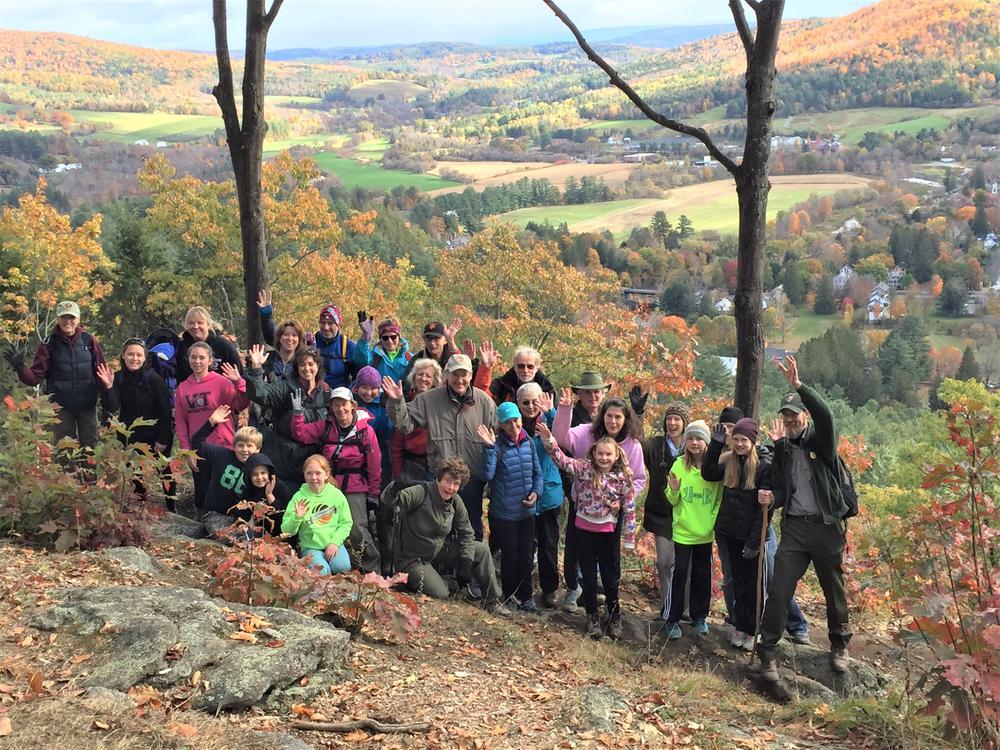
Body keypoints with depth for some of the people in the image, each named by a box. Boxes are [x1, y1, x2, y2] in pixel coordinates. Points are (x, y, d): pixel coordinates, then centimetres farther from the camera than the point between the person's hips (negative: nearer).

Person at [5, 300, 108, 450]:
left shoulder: (88, 339, -1)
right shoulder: (50, 343, -2)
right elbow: (35, 377, -2)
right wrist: (20, 368, -21)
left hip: (87, 405, 1)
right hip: (61, 407, -1)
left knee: (90, 445, 8)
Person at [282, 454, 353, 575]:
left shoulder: (336, 495, 0)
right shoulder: (299, 497, -4)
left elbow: (346, 523, 3)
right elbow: (287, 531, -4)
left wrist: (335, 542, -10)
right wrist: (297, 517, -23)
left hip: (334, 544, 2)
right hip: (311, 547, -2)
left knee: (342, 567, -26)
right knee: (321, 571, -30)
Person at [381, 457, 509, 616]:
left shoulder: (456, 504, -5)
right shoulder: (421, 493, -25)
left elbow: (466, 534, 4)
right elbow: (388, 501, -36)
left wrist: (465, 565, -5)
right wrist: (394, 491, -60)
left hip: (440, 552, 7)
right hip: (412, 559, -7)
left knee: (482, 550, -4)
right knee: (441, 595, -21)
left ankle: (492, 602, 8)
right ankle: (413, 580, 11)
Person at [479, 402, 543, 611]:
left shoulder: (529, 443, 1)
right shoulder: (497, 445, -12)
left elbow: (537, 472, 10)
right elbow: (488, 475, -24)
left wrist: (535, 492, -6)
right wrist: (489, 447, -30)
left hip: (527, 511, 4)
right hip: (504, 513, -4)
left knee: (526, 555, 11)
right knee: (510, 555, 7)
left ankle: (526, 596, 25)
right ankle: (509, 596, 25)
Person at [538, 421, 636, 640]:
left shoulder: (623, 477, -8)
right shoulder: (584, 468, -9)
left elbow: (630, 509, -3)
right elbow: (563, 461, -24)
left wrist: (630, 538, -2)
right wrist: (549, 440, -41)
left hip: (608, 531, 0)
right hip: (585, 529, 0)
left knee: (611, 576, 11)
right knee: (588, 576, 11)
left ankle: (614, 616, 29)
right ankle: (592, 616, 26)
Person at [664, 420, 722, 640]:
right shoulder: (679, 465, -6)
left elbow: (720, 498, 3)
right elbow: (672, 501, -1)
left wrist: (715, 520, -9)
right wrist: (674, 491, -22)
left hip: (705, 533, 1)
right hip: (683, 531, -1)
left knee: (702, 576, 12)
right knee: (680, 574, 1)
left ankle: (699, 617, 27)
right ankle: (673, 620, 11)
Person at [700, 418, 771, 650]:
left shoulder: (764, 466, -11)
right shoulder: (728, 460, 4)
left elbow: (765, 507, -12)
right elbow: (708, 473, -11)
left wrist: (754, 541, -15)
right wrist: (716, 442, -13)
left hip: (751, 535, -5)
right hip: (728, 532, 5)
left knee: (753, 585, 5)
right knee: (738, 581, 13)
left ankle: (751, 631, 12)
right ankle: (740, 627, 21)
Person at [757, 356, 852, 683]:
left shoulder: (821, 440, -1)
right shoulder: (781, 448, 10)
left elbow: (825, 415, -24)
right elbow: (780, 488, 11)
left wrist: (798, 385, -32)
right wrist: (772, 497, -13)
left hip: (826, 525, -2)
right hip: (794, 526, 2)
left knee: (834, 589, 12)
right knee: (779, 591, -7)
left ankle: (839, 646, 33)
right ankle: (767, 652, 1)